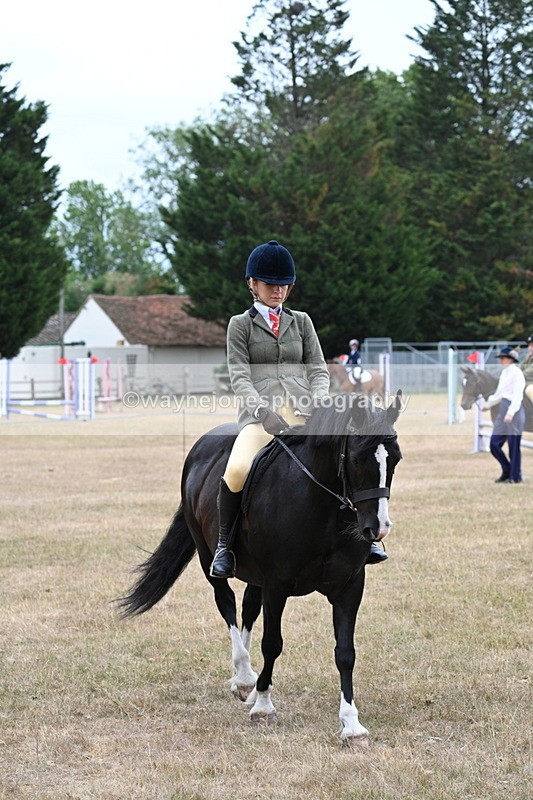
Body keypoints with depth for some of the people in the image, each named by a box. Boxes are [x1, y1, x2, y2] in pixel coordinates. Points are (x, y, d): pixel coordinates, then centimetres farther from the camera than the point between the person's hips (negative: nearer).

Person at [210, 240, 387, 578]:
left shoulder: (301, 321, 21)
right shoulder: (240, 325, 12)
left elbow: (319, 370, 15)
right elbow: (239, 377, 1)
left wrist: (318, 403, -7)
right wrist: (264, 412, -17)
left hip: (303, 413, 3)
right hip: (260, 414, -3)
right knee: (237, 470, -32)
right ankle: (224, 546, -12)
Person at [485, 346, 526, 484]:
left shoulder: (516, 373, -11)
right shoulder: (504, 373, 15)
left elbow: (517, 395, -18)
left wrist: (510, 412, -26)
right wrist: (487, 404, 22)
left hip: (514, 409, -9)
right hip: (503, 409, 9)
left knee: (513, 445, -2)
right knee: (494, 443, 6)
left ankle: (515, 476, 7)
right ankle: (507, 470, 19)